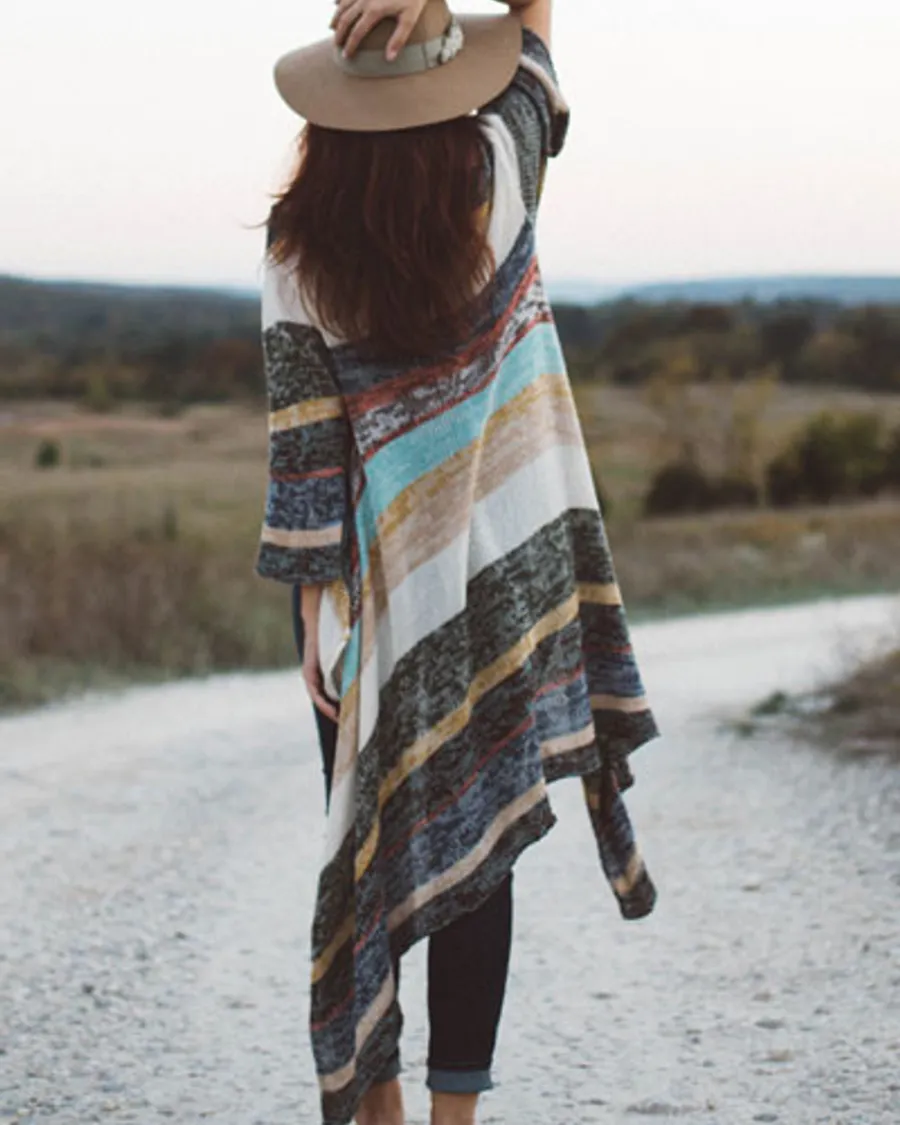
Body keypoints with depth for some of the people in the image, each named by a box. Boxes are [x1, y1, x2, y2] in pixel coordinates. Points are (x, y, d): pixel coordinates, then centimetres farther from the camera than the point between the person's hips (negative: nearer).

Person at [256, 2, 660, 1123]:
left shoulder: (300, 245, -10)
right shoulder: (499, 177, -9)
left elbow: (303, 438, -10)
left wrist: (317, 606, -5)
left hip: (374, 584, 0)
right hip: (499, 576, 0)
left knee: (370, 834, 11)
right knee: (477, 841, 6)